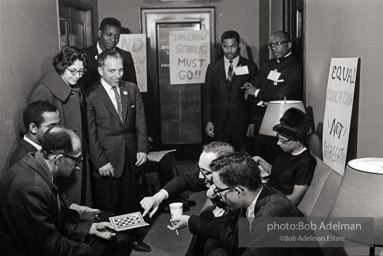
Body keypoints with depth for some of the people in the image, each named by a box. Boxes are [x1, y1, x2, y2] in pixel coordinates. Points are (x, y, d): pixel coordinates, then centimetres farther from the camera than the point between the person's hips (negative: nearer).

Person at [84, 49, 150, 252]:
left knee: (130, 201, 16)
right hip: (106, 159, -4)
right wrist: (100, 161, -12)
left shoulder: (132, 90, 5)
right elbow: (90, 133, -9)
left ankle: (132, 238, 32)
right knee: (107, 205, 6)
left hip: (131, 157, 4)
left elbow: (140, 122, 7)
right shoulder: (90, 95, -9)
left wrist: (142, 148, -2)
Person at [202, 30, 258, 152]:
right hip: (219, 124, 1)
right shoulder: (213, 67, 9)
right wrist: (208, 121, 0)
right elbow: (207, 95, 8)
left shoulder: (250, 67, 3)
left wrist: (253, 122, -2)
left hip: (241, 124, -1)